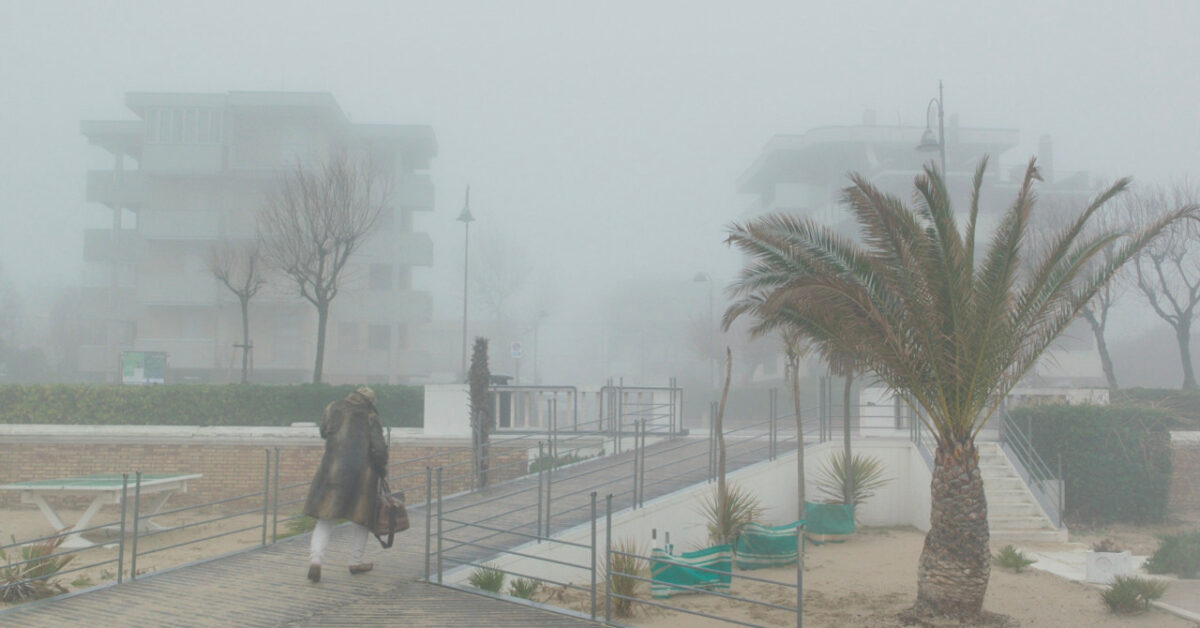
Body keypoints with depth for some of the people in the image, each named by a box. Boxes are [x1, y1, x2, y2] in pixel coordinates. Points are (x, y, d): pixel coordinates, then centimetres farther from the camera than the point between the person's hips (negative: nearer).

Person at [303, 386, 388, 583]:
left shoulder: (333, 408, 6)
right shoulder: (371, 417, -2)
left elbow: (324, 432, 19)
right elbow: (379, 449, -8)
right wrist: (382, 470, 7)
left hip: (332, 469, 2)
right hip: (362, 471, -2)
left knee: (325, 518, 8)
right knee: (361, 516, 16)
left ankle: (315, 559, -11)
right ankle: (356, 562, 22)